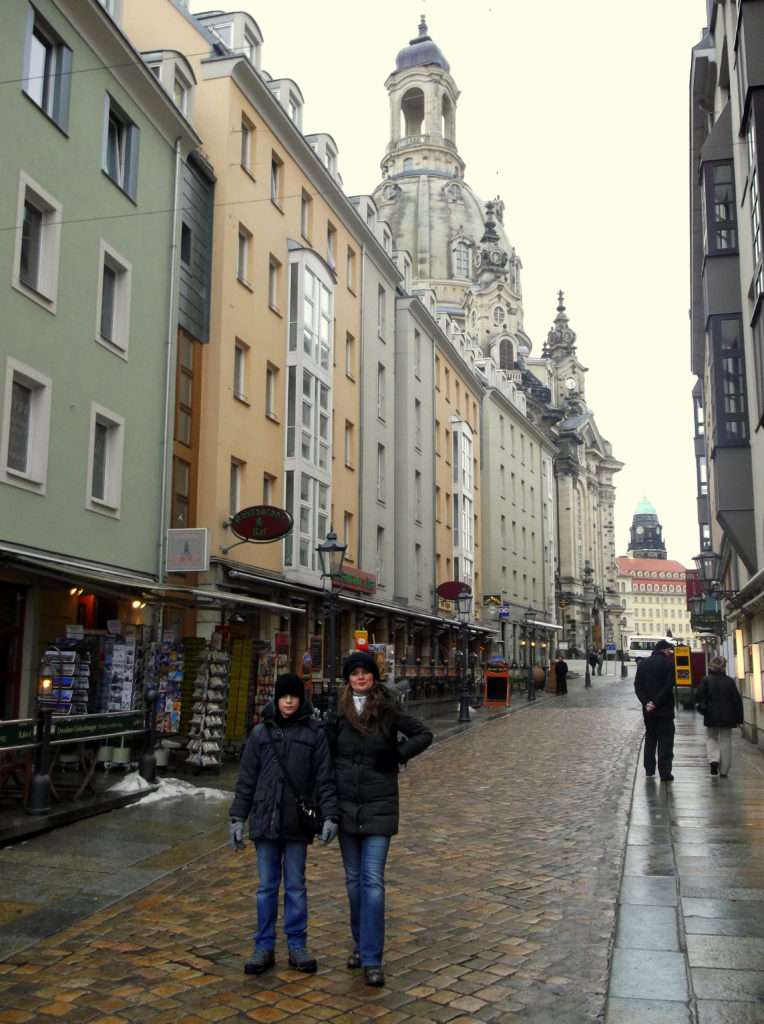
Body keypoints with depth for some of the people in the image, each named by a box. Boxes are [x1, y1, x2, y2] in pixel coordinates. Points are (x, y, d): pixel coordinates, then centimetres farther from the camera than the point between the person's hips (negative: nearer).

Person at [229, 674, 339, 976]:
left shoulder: (315, 732, -1)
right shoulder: (260, 733, 3)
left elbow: (324, 778, -2)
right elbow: (246, 779, 5)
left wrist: (330, 815, -9)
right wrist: (237, 818, 3)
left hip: (297, 820, -1)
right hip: (265, 818, 1)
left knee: (296, 885, 8)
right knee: (267, 886, 8)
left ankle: (297, 946, 19)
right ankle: (264, 947, 18)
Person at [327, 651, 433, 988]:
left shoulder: (389, 711, -4)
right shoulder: (338, 714, 2)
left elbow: (423, 735, 4)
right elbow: (327, 755, 6)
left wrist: (397, 754, -8)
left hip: (379, 807, -3)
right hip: (346, 805, 3)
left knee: (373, 880, -8)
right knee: (353, 879, 13)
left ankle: (372, 959, -4)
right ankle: (360, 944, 30)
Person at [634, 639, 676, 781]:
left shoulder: (643, 663, 7)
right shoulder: (668, 663, -9)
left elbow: (637, 685, 0)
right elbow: (669, 686, -17)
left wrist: (646, 702, -8)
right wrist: (657, 702, -15)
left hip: (648, 709, 5)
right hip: (665, 708, -5)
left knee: (650, 737, 16)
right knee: (665, 740, 1)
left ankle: (649, 770, 18)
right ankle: (665, 773, -2)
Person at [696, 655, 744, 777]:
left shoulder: (706, 680, -5)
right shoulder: (730, 681, -1)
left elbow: (700, 698, -9)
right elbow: (737, 700, 1)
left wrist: (701, 707, 11)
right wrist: (739, 718, 6)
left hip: (711, 716, -1)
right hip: (727, 717, 1)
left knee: (711, 737, 17)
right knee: (725, 741, 8)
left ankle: (714, 759, -8)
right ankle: (724, 771, 9)